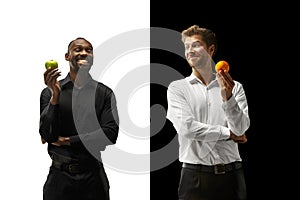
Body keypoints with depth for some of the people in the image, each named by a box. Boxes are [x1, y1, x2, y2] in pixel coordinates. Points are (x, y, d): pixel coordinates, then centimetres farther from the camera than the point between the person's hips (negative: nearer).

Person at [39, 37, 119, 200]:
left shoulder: (104, 93, 2)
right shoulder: (50, 92, 0)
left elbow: (110, 134, -9)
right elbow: (47, 135, -8)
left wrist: (66, 141, -9)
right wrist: (55, 95, -18)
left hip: (93, 176, 1)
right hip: (59, 175, 0)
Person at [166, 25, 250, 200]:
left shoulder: (235, 87, 7)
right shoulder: (177, 88, 4)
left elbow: (241, 128, -3)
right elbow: (186, 128, -9)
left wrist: (228, 98, -19)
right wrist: (229, 133, -2)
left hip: (231, 174, 1)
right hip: (196, 176, -1)